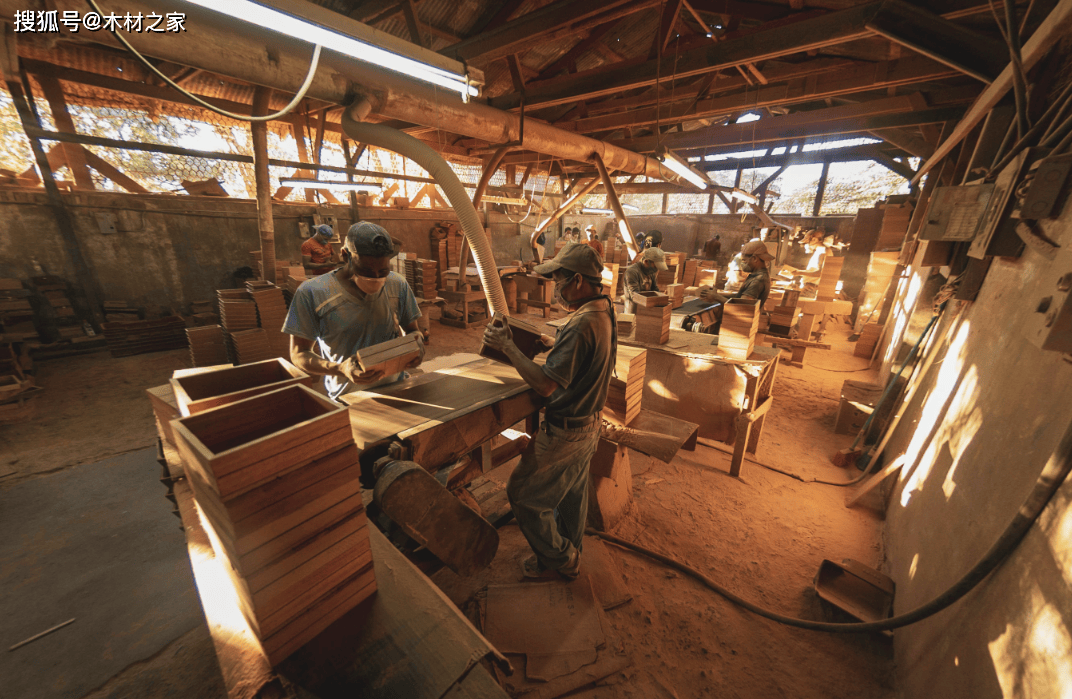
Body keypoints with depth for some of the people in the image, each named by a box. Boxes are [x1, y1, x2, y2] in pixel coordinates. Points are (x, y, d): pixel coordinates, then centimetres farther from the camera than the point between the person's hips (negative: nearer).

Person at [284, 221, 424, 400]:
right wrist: (340, 370, -22)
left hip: (395, 391, -2)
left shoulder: (398, 286, 3)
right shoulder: (312, 293, -6)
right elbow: (299, 353, -2)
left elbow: (412, 330, 14)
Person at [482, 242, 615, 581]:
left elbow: (545, 384, -30)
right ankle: (570, 558, 47)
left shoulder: (581, 326, -30)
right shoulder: (605, 313, 1)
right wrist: (545, 346, 4)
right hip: (588, 424, 10)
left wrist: (508, 347, -22)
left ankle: (556, 557, 30)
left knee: (523, 492, 10)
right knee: (573, 494, 25)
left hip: (565, 433, -9)